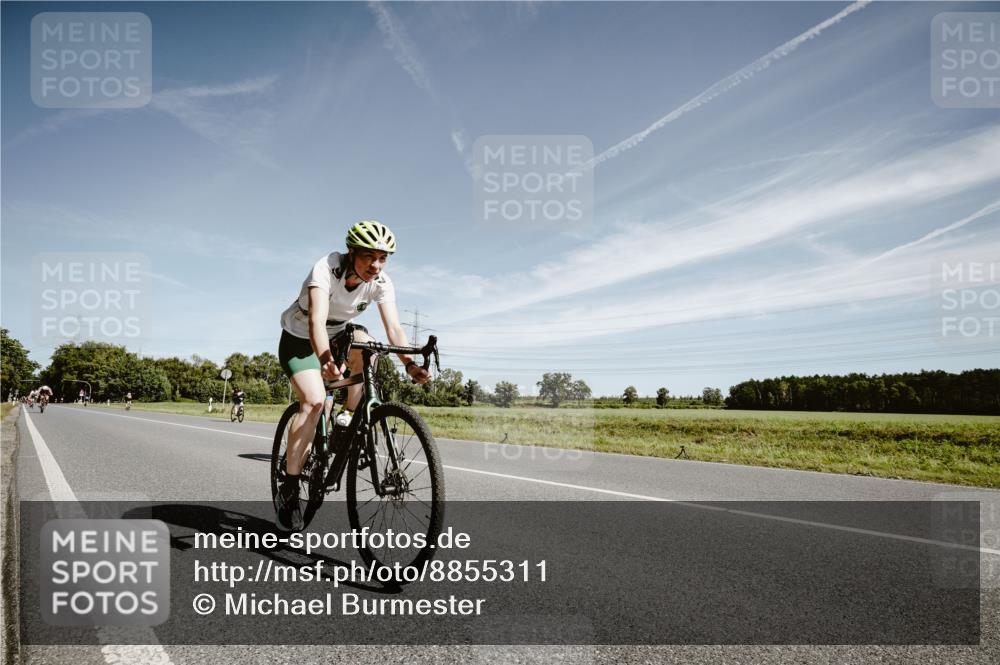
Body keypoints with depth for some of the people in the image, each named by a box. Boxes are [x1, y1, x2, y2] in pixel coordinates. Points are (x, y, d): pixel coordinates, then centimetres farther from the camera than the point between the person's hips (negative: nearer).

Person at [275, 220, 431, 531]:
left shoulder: (381, 282, -18)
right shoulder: (326, 269, -31)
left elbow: (393, 327, -27)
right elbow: (317, 320, -45)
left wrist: (409, 364, -44)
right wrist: (325, 359, -63)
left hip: (337, 335, 4)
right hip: (299, 339, -4)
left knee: (366, 343, -29)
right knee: (315, 401, -24)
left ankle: (348, 420, -12)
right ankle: (288, 489, -13)